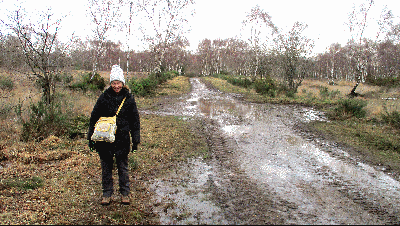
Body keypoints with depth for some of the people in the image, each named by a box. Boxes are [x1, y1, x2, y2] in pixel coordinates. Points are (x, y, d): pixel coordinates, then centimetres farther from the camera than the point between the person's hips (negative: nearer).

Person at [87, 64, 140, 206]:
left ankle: (125, 194, 23)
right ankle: (107, 194, 25)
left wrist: (136, 139, 3)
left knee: (123, 167, 8)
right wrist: (91, 137, 4)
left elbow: (135, 120, 6)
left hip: (123, 139, 0)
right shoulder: (104, 97, 0)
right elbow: (94, 117, 5)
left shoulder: (129, 98, 1)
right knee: (106, 167, 10)